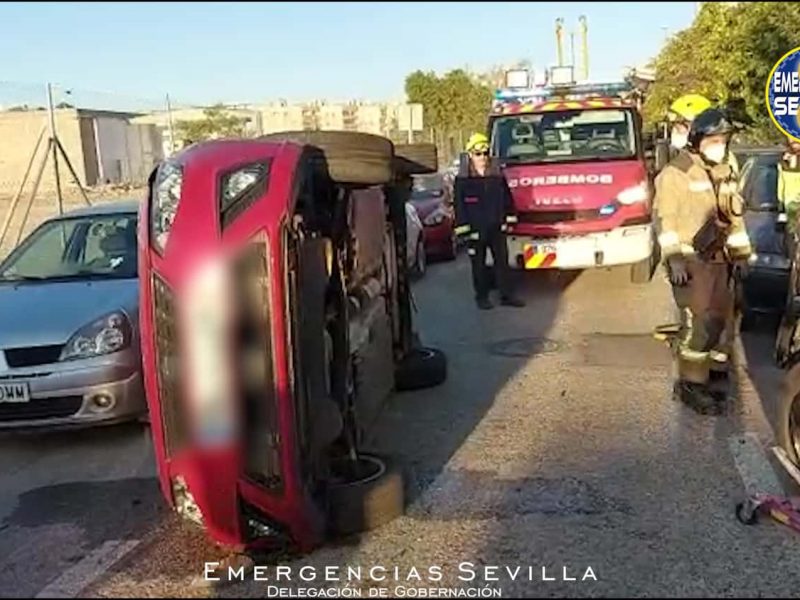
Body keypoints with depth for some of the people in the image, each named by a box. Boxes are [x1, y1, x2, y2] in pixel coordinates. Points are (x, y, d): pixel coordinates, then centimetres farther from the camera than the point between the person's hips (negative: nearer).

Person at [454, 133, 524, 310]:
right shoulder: (462, 180, -5)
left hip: (496, 228, 3)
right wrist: (463, 228, -9)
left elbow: (507, 199, 13)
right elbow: (459, 206, -5)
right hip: (476, 230, -3)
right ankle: (481, 297, 16)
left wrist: (509, 219, 8)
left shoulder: (497, 177, 6)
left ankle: (507, 295, 13)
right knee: (479, 264, 6)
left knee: (502, 261, 6)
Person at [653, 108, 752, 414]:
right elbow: (665, 219, -14)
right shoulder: (676, 173, -10)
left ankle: (713, 363, 28)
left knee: (719, 318, 13)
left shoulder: (725, 173, 14)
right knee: (698, 322, -11)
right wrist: (674, 259, -20)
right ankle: (692, 383, -4)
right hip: (691, 262, -8)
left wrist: (741, 254, 18)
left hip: (720, 259, 8)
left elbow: (735, 216, 20)